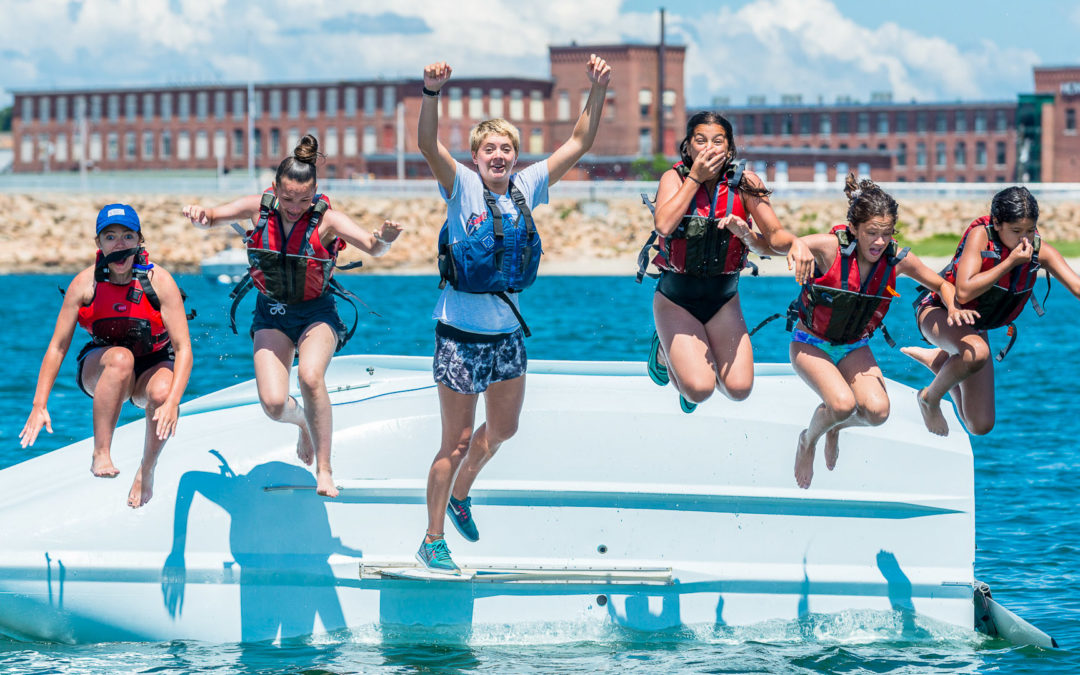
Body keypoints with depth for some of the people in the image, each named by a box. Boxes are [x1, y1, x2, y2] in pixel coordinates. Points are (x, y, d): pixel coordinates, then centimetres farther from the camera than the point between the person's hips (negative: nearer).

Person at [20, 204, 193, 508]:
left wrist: (172, 402, -38)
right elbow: (57, 347, -11)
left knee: (162, 393, -35)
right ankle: (100, 455, -34)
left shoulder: (159, 281, -18)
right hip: (101, 369, 0)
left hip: (154, 364, 0)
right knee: (121, 358, -36)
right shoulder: (85, 283, -15)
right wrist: (39, 407, -19)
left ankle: (146, 470, -8)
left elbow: (183, 348, -23)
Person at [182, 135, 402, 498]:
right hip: (271, 313, 3)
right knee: (273, 404, -12)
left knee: (310, 375, -32)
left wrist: (383, 239, -53)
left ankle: (324, 468, -17)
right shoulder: (260, 207, -12)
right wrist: (199, 215, -26)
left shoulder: (327, 219, -20)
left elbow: (372, 247, -29)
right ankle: (303, 421, 29)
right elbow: (212, 218, -2)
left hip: (317, 313, -2)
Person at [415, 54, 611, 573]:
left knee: (502, 429, 18)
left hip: (508, 331, 5)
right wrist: (432, 92, -43)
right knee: (457, 440, 1)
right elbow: (428, 144, -27)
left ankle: (460, 494, 45)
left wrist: (598, 91, -9)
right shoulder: (462, 186, -10)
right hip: (461, 333, -5)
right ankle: (432, 541, 13)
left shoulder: (527, 188, 3)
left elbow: (579, 143, 4)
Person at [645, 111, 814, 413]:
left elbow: (775, 236, -11)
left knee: (739, 388, -10)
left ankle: (695, 360, 26)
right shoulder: (675, 178, -10)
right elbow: (663, 226, -29)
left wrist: (796, 242, -34)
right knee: (699, 389, -17)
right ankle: (665, 350, 18)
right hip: (675, 298, -2)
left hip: (723, 298, 2)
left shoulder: (745, 184, -7)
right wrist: (695, 177, -24)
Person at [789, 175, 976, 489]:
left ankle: (837, 427, 18)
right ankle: (809, 440, 8)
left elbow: (942, 284, 2)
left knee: (877, 411, -20)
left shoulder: (897, 260, -15)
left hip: (855, 347, 4)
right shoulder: (830, 247, -26)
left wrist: (954, 308, -20)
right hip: (811, 343, -4)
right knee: (843, 403, -29)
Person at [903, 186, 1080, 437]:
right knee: (977, 352, -42)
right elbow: (963, 293, -36)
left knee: (981, 426, 6)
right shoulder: (980, 235, -26)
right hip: (939, 313, -6)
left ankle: (938, 358, 28)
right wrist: (1010, 262, -36)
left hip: (974, 328, 6)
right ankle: (930, 397, -12)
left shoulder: (1040, 251, -14)